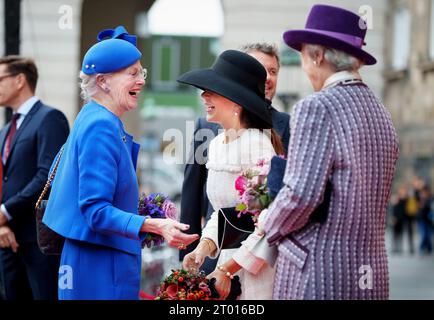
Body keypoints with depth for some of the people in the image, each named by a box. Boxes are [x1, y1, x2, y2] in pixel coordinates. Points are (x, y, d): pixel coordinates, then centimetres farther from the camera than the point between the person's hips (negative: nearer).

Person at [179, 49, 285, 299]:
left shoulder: (257, 145, -18)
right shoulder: (216, 145, 7)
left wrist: (227, 270, -19)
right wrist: (205, 246, -2)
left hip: (259, 268, -7)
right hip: (228, 260, 7)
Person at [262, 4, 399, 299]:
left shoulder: (316, 108, -12)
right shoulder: (380, 110, 13)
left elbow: (301, 195, -20)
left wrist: (268, 230, 0)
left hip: (318, 275, -8)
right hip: (372, 276, 8)